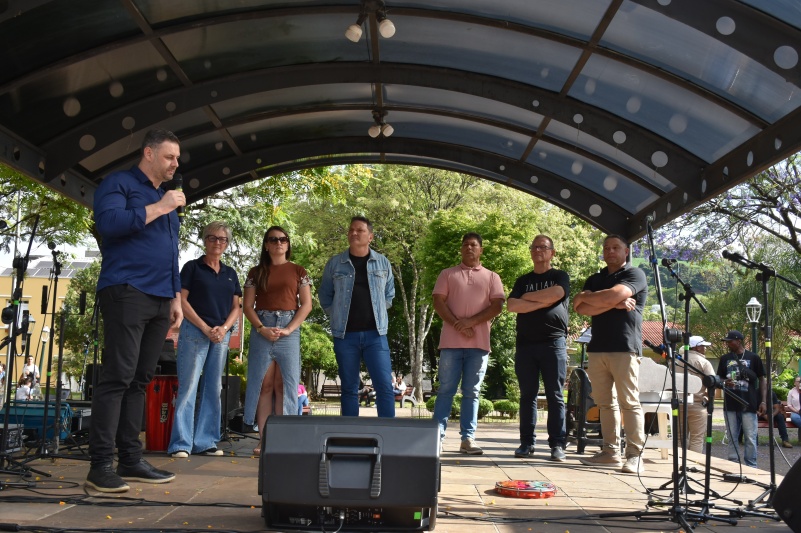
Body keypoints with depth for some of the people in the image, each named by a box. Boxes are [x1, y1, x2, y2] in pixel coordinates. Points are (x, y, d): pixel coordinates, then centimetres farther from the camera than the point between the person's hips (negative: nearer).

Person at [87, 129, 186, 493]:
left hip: (160, 300, 8)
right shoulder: (118, 183, 2)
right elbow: (108, 223, -17)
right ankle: (101, 465, -6)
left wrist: (176, 297, 18)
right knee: (118, 378, -11)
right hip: (127, 294, -7)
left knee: (139, 380, 7)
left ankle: (130, 460, 10)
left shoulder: (167, 197, 24)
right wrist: (158, 208, -12)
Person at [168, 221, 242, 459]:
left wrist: (224, 328, -5)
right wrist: (205, 328, -11)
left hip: (221, 335, 5)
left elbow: (236, 307, 14)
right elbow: (182, 300, -4)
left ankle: (206, 443, 11)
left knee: (213, 389, 6)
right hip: (194, 331, -5)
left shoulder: (230, 273, 16)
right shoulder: (192, 267, 4)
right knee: (188, 387, -7)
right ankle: (181, 444, -4)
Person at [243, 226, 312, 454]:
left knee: (284, 384, -3)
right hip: (262, 329, 1)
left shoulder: (298, 271, 9)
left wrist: (289, 329, -10)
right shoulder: (256, 272, 12)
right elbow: (248, 306, 6)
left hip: (289, 329, -1)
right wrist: (261, 328, -10)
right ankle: (264, 439, -1)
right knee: (264, 384, -2)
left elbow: (306, 305, 3)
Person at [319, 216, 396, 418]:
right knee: (349, 388, 6)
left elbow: (389, 293, 20)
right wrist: (336, 316, 8)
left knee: (385, 386, -5)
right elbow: (325, 295, 14)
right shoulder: (334, 263, 3)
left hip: (375, 333, 0)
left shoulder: (383, 263, 6)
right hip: (345, 334, 0)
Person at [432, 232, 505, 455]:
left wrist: (471, 322, -12)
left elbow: (497, 306, 1)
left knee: (471, 393, 3)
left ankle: (468, 438, 5)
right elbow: (438, 302, 1)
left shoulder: (492, 277, 12)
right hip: (451, 342, -1)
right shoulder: (448, 274, 11)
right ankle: (437, 435, 0)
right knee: (446, 390, -1)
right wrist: (458, 325, -12)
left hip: (479, 344, 1)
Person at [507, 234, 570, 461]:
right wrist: (542, 302, -8)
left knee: (555, 396, -2)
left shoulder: (560, 276, 10)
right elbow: (511, 305, 1)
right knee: (527, 395, 3)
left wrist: (527, 297, -1)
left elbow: (555, 294, -13)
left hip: (554, 342, -3)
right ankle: (527, 442, 7)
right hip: (525, 344, 3)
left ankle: (557, 444, 0)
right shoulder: (523, 281, 18)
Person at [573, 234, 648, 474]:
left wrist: (585, 297, 0)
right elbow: (581, 309, 2)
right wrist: (615, 304, -9)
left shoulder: (634, 274, 2)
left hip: (624, 348, -6)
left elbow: (612, 295, -17)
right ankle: (610, 452, 10)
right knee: (605, 402, 6)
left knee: (629, 402, -7)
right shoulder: (594, 280, 19)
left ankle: (635, 455, -5)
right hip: (597, 348, 6)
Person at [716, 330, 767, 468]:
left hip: (749, 405, -3)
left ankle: (751, 468, 9)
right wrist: (724, 382, -8)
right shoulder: (725, 359, 9)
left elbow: (762, 380, 3)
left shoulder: (753, 358, -1)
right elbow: (720, 378, 16)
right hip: (730, 405, 3)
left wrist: (763, 401, -4)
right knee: (732, 437, 8)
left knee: (750, 439, -1)